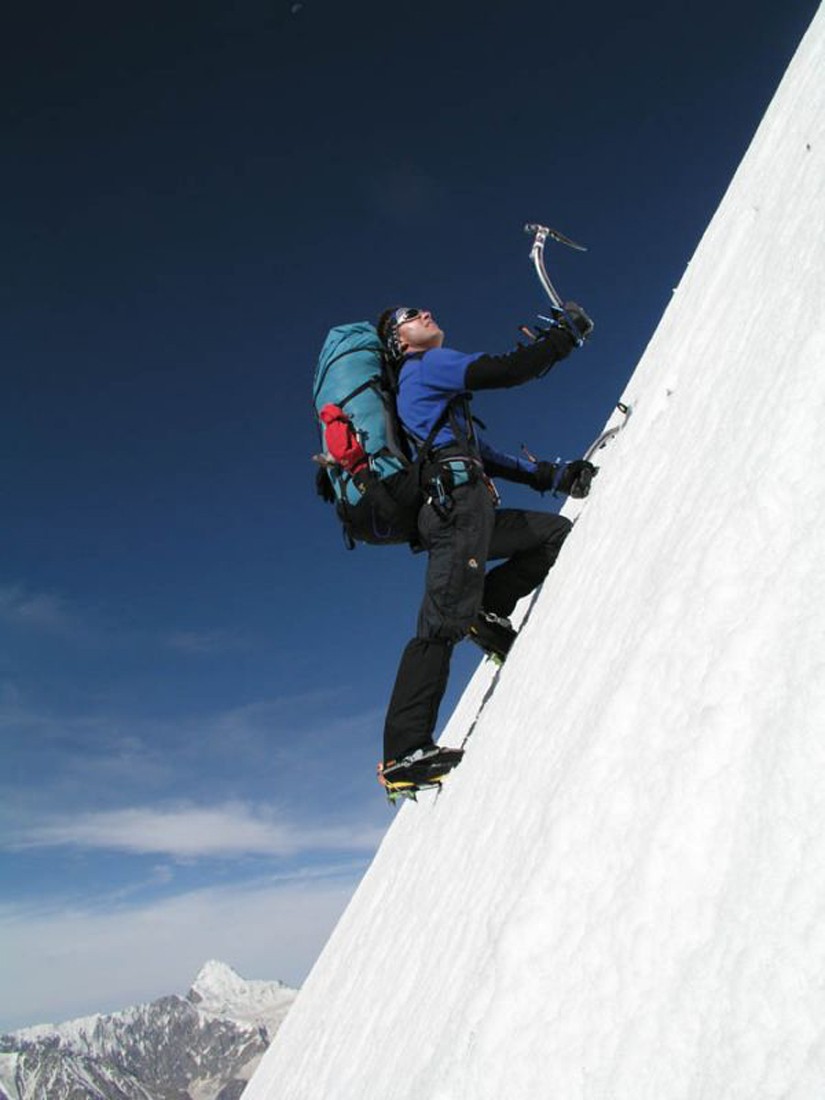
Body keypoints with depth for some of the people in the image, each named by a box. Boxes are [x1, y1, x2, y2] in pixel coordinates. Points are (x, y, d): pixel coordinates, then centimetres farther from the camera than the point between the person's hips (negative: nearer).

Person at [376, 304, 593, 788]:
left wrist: (552, 476, 27)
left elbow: (485, 454, 32)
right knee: (446, 619, -19)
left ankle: (487, 608, 2)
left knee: (558, 531, 11)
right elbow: (509, 370, -3)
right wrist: (566, 335, 11)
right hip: (455, 499, -9)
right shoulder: (429, 365, 7)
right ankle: (405, 750, -23)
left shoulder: (441, 395, 34)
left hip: (468, 509, 9)